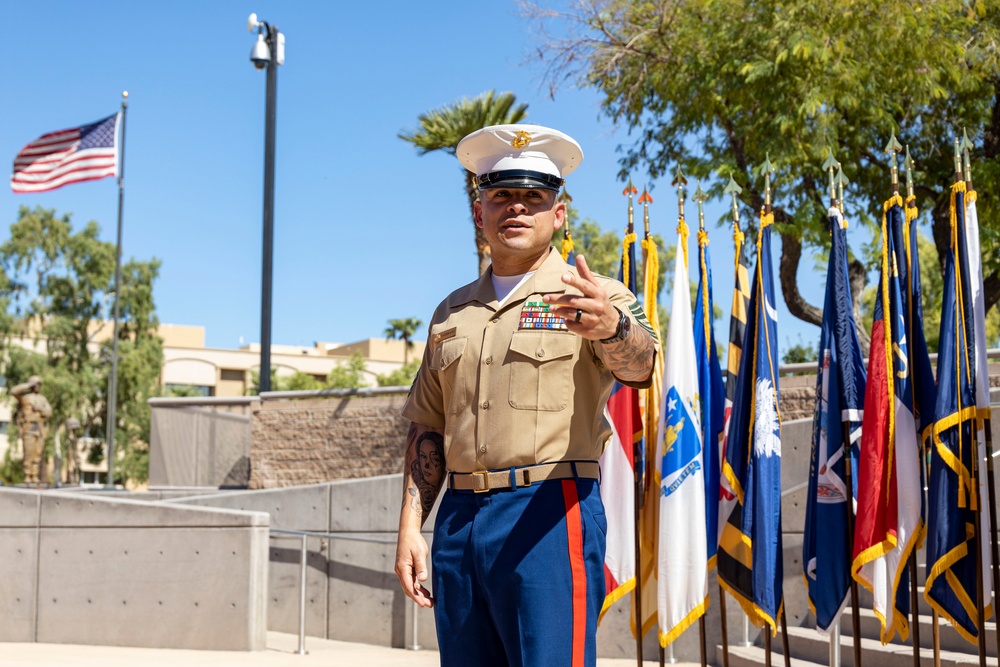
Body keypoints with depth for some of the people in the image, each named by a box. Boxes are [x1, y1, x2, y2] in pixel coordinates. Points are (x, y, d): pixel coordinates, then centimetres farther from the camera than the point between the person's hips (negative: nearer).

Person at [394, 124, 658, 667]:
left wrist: (612, 326, -43)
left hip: (549, 514, -5)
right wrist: (410, 525, 7)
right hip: (459, 518, 5)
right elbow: (427, 428, 17)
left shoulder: (594, 297, 0)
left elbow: (638, 365, -20)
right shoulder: (452, 312, 17)